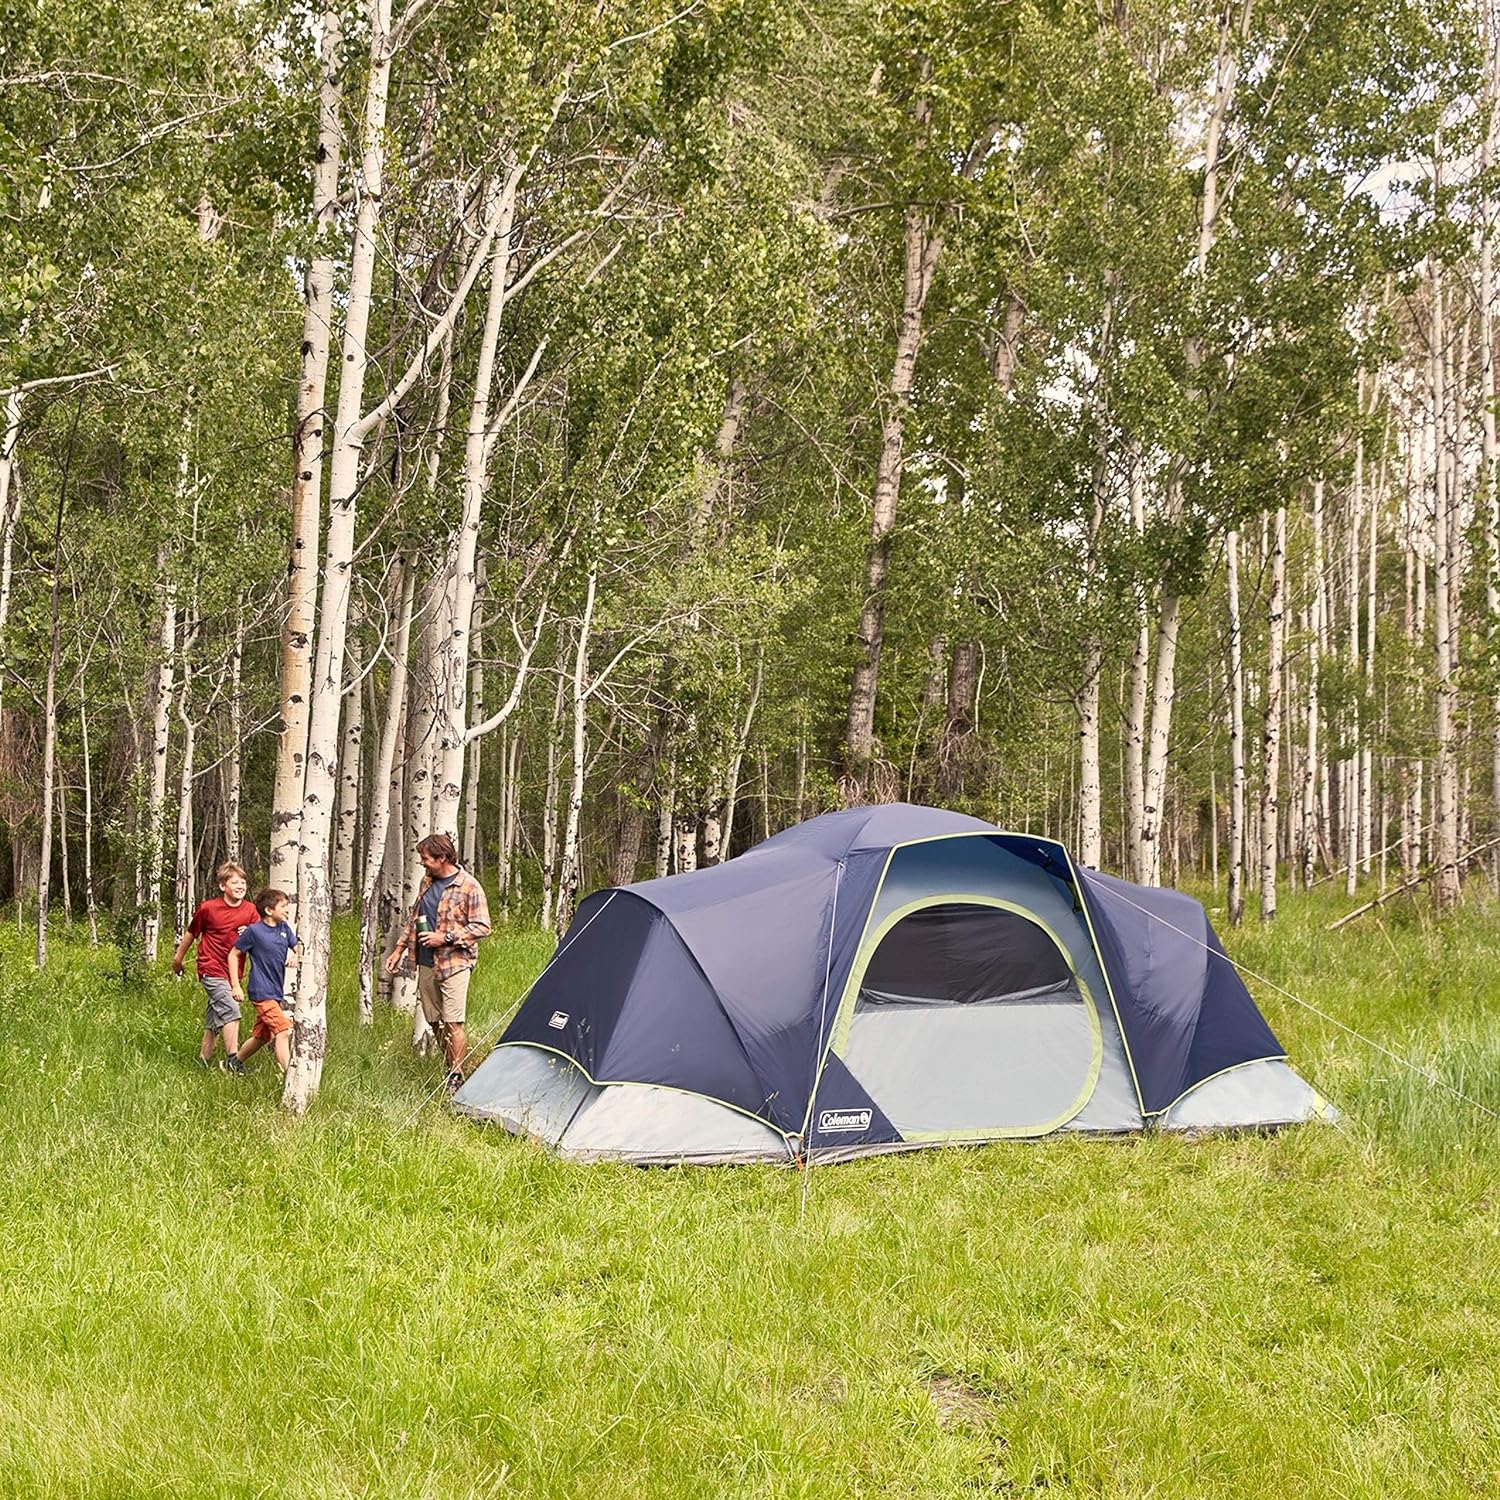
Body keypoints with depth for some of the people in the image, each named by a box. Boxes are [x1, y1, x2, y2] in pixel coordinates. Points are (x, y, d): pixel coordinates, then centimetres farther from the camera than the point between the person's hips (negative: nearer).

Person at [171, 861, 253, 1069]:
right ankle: (233, 1060, -22)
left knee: (215, 1017, 14)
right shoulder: (208, 908, -10)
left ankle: (204, 1059, 25)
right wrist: (178, 957, 17)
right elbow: (191, 933, 5)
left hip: (233, 970, 5)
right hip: (211, 969, -5)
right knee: (230, 1011, -20)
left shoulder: (250, 911, 1)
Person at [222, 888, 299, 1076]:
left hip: (276, 992, 8)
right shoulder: (254, 930, -11)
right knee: (283, 1031, -18)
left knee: (262, 1036, 18)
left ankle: (234, 1063, 39)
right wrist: (235, 986, -6)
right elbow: (234, 955, -3)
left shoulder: (284, 928, 6)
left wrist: (294, 957, -5)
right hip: (261, 992, -8)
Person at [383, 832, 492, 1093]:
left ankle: (456, 1078, -2)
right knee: (435, 1022, 11)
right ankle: (451, 1071, 24)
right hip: (426, 963, 7)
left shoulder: (469, 887, -11)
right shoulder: (427, 882, 11)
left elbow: (482, 927, -12)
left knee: (453, 1023, -10)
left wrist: (445, 937, -16)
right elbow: (414, 919, 23)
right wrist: (399, 949, 20)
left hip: (453, 964, -7)